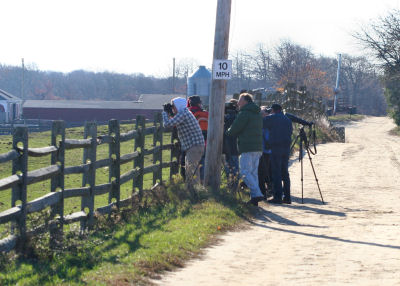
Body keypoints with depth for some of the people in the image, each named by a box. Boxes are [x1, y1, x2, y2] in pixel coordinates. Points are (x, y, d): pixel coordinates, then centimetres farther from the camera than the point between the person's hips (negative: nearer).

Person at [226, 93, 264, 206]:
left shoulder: (244, 113, -9)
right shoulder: (258, 114, 19)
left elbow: (234, 129, -10)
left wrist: (228, 132, 14)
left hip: (247, 148, -9)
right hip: (258, 147, 9)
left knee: (245, 172, -7)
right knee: (253, 172, 11)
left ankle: (257, 194, -18)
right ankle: (254, 197, 8)